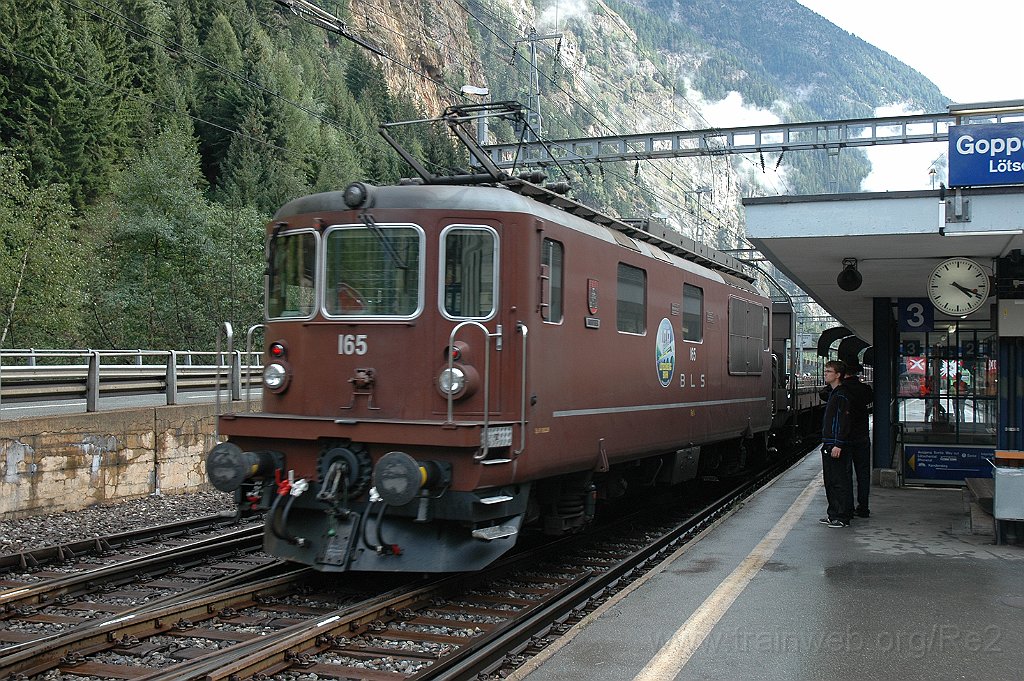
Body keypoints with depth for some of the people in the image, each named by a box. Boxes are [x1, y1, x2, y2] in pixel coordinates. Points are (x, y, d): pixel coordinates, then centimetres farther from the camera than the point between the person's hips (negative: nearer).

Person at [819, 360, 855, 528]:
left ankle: (842, 518, -3)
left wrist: (838, 445, -23)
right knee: (830, 481, 14)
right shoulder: (833, 393, 18)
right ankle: (833, 515, 20)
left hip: (837, 446, -11)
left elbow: (844, 422, -20)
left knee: (839, 482, -7)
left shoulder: (841, 395, -14)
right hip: (829, 445, 11)